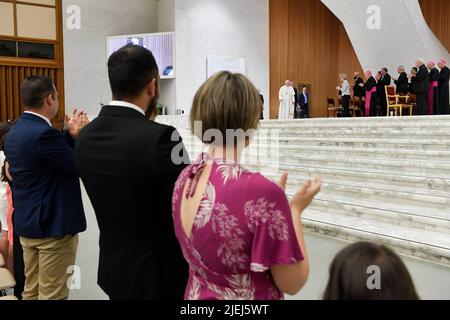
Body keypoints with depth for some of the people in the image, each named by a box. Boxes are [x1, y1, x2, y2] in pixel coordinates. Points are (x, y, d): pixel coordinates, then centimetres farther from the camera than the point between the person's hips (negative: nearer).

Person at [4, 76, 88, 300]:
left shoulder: (14, 132, 8)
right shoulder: (44, 133, -22)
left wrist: (71, 136, 7)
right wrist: (80, 135, -4)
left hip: (26, 224, 9)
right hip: (53, 225, -9)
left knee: (32, 291, 19)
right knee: (52, 294, 2)